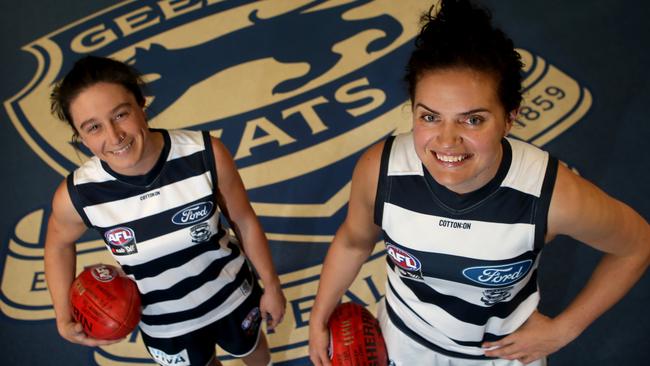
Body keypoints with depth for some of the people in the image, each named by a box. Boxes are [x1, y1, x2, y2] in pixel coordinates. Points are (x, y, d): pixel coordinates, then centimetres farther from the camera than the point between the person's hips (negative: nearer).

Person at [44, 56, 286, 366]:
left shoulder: (206, 155, -32)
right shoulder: (77, 195, -27)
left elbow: (244, 222, -14)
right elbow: (59, 243, -2)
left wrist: (271, 285, -3)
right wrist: (64, 319, -10)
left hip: (232, 296, 0)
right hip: (164, 323, 1)